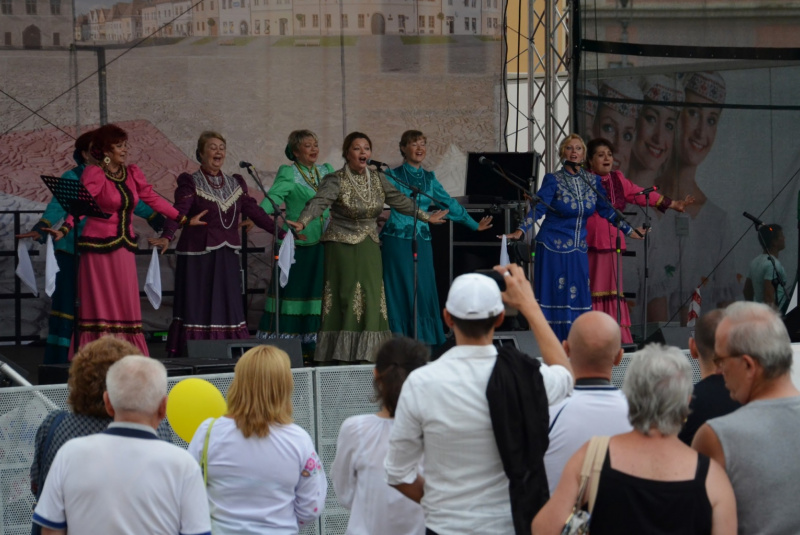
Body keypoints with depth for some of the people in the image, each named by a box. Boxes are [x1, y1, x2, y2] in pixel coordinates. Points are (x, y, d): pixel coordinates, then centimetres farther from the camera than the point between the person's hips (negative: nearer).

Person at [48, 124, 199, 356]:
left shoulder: (132, 173, 9)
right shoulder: (94, 174, -9)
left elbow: (153, 199, 15)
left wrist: (185, 220, 15)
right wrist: (64, 230, -35)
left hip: (124, 247, 6)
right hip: (99, 247, -6)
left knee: (126, 305, 4)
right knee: (100, 304, -3)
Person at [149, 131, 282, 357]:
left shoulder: (235, 184, 15)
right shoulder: (190, 183, -3)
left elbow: (254, 211, 13)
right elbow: (178, 211, -17)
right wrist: (166, 237, -33)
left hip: (227, 259, 5)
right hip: (198, 257, -5)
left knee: (228, 309, 3)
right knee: (198, 310, -7)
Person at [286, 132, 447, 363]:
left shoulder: (377, 179, 8)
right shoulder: (336, 181, -10)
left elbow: (399, 201, 19)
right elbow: (319, 202, -25)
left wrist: (426, 217, 24)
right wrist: (301, 223, -43)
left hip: (369, 248, 6)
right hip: (342, 247, -6)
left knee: (371, 300, 3)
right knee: (345, 300, -9)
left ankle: (366, 355, 8)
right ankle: (340, 355, -6)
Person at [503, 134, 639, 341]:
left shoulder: (593, 180, 7)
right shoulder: (553, 180, -6)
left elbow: (606, 210, 14)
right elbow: (538, 209, -15)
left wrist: (629, 230, 16)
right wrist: (520, 231, -28)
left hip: (578, 249, 4)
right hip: (554, 246, -4)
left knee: (578, 299, 2)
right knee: (555, 298, -3)